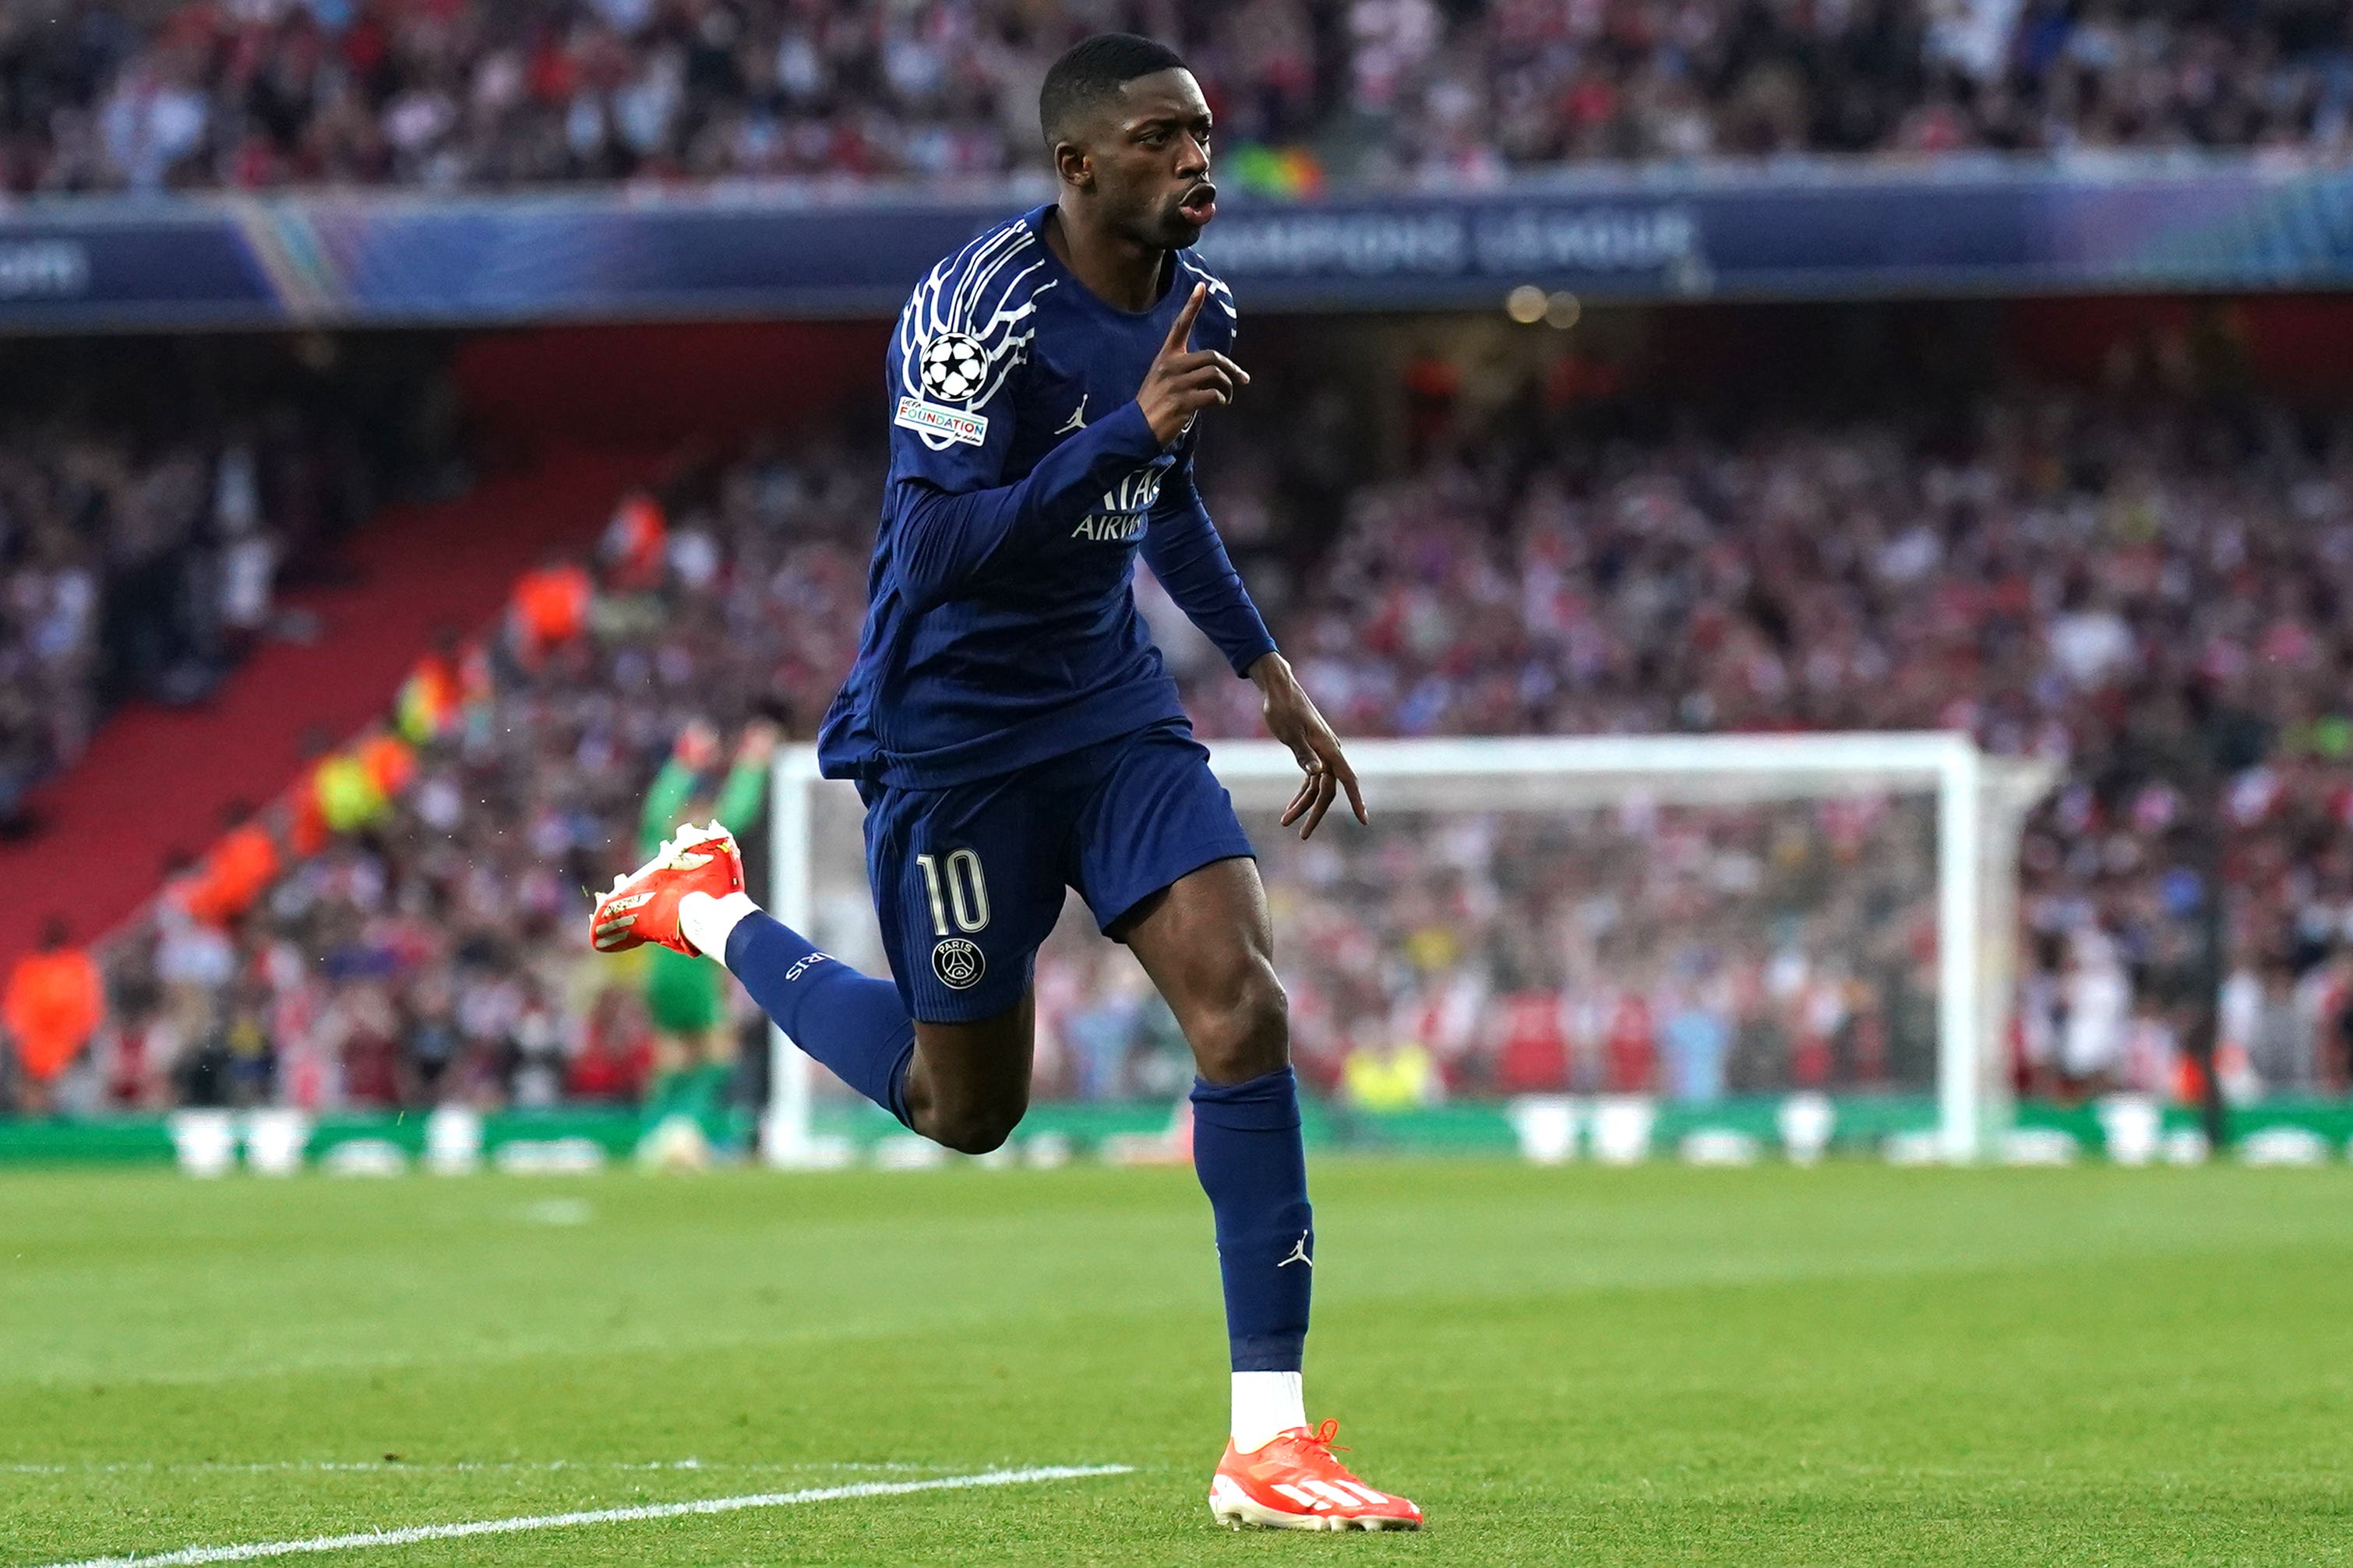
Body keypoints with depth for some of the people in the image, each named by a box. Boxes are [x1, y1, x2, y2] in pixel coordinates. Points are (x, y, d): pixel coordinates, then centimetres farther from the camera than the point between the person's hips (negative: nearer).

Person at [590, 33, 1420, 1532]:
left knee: (1243, 1004, -15)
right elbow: (942, 551, -29)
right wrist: (1129, 425, -34)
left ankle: (1268, 1436, -12)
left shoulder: (1195, 304, 4)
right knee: (968, 1108, 6)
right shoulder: (979, 311, -21)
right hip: (953, 724, -6)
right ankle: (711, 909, 32)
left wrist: (1269, 670, 18)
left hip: (1115, 707, 6)